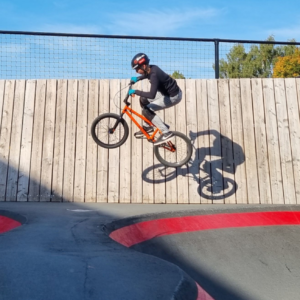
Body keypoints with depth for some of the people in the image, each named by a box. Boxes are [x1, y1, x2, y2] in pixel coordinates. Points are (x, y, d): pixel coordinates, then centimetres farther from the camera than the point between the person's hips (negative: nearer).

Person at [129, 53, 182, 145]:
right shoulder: (152, 68, -1)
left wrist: (135, 91, -28)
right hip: (167, 92, 10)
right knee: (143, 99, 12)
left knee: (146, 111, -14)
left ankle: (166, 133, -12)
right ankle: (147, 126, 23)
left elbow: (151, 95, -38)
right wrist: (137, 78, 13)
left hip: (173, 97, -10)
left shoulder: (154, 75, -28)